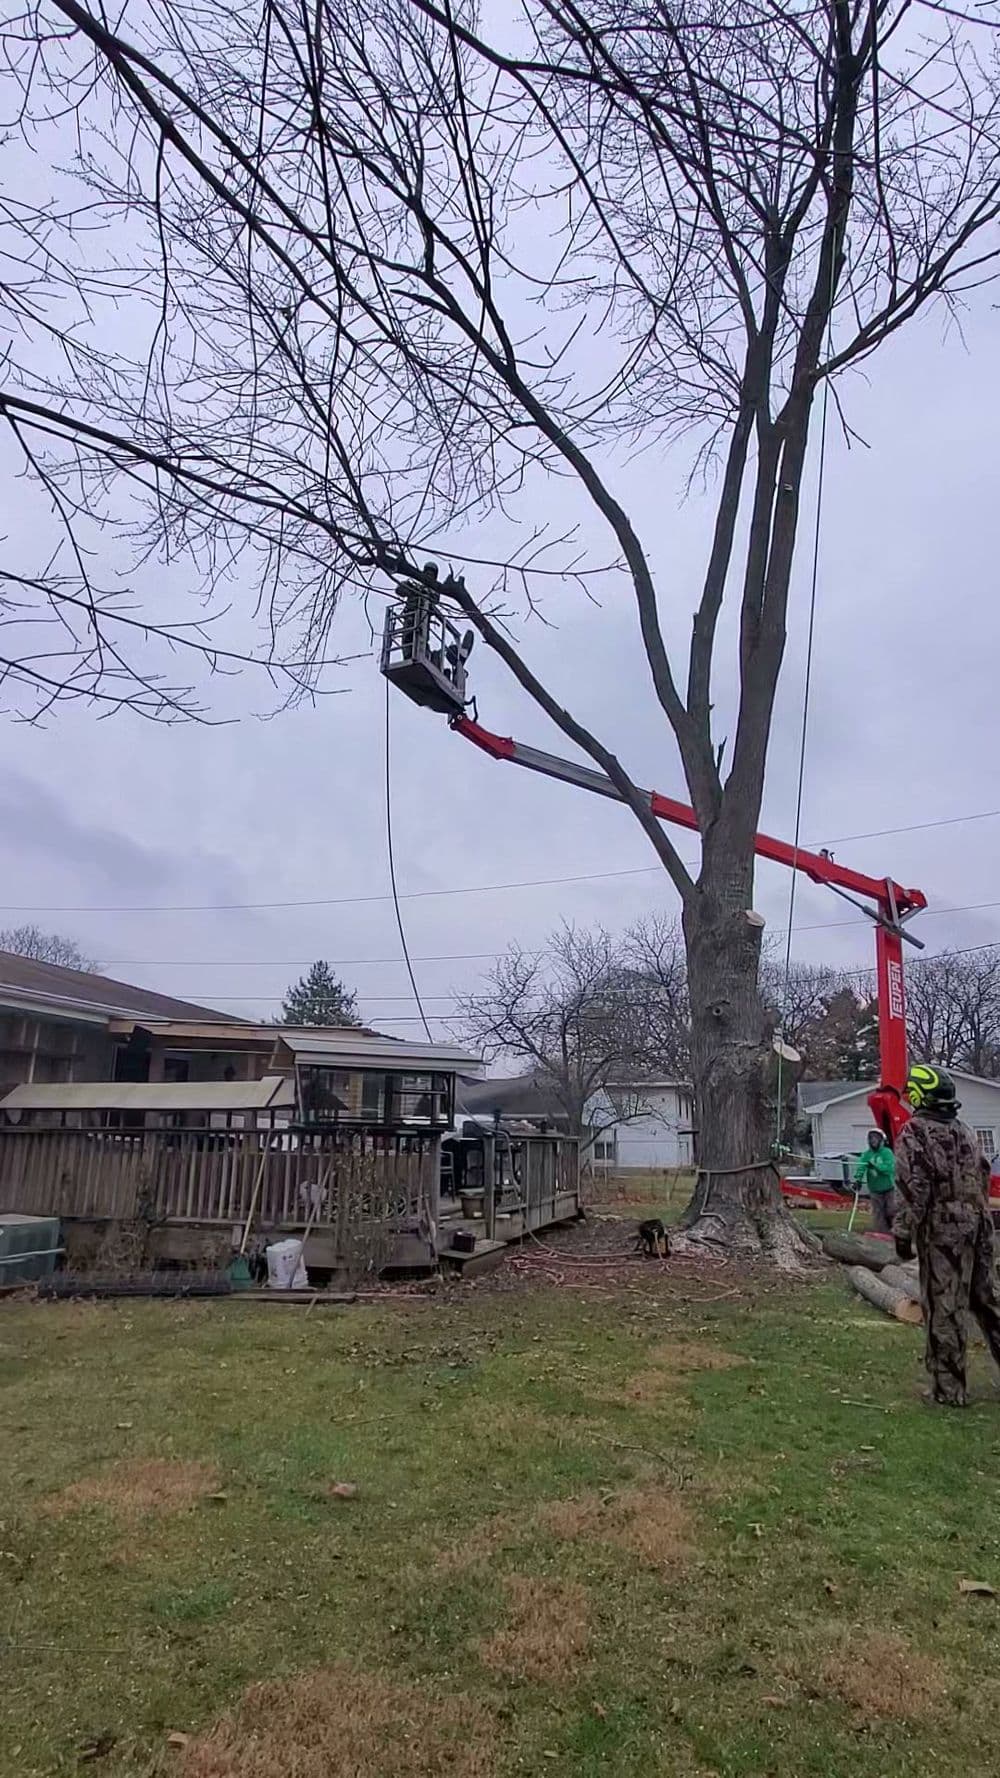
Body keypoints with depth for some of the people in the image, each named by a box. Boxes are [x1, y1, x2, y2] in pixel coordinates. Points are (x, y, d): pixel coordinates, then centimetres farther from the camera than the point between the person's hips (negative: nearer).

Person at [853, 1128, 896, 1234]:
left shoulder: (887, 1152, -8)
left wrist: (875, 1165, -31)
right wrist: (858, 1178, -30)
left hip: (888, 1188, -2)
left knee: (891, 1212, 2)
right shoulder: (866, 1154, 0)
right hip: (875, 1190, 2)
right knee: (878, 1213, 5)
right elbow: (861, 1166, -13)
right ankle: (881, 1233, 13)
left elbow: (890, 1168, -21)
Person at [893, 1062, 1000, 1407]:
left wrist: (903, 1232, -12)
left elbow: (913, 1188, -16)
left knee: (944, 1310, 0)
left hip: (943, 1228, -7)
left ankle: (948, 1390, 6)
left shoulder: (913, 1134, -10)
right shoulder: (965, 1131, 13)